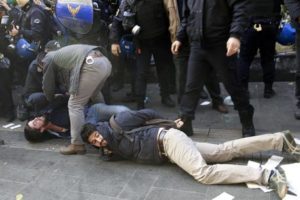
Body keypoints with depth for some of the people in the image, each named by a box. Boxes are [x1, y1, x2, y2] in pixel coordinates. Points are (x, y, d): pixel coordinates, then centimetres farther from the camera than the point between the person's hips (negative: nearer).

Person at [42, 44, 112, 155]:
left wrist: (50, 103, 39)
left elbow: (48, 85, 23)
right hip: (105, 63, 9)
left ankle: (77, 144, 0)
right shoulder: (62, 54, 39)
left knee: (75, 104, -1)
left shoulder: (48, 59, 17)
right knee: (95, 95, 33)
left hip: (92, 66, -9)